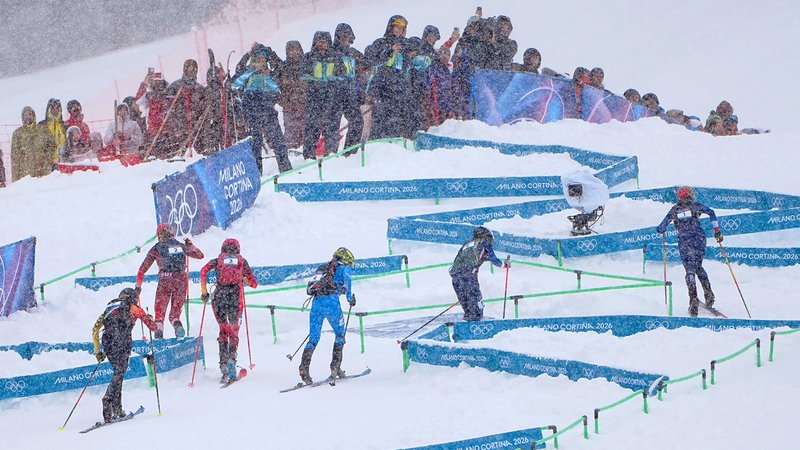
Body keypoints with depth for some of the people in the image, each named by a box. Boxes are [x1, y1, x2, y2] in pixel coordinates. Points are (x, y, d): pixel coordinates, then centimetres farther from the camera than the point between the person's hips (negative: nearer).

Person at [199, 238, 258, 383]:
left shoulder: (218, 260, 17)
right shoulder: (242, 261, 18)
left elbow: (203, 271, -1)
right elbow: (254, 284, 21)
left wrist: (204, 291, 4)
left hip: (219, 295, 0)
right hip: (236, 295, 0)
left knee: (223, 331, 16)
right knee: (234, 332, 9)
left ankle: (223, 361, 0)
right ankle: (232, 357, -17)